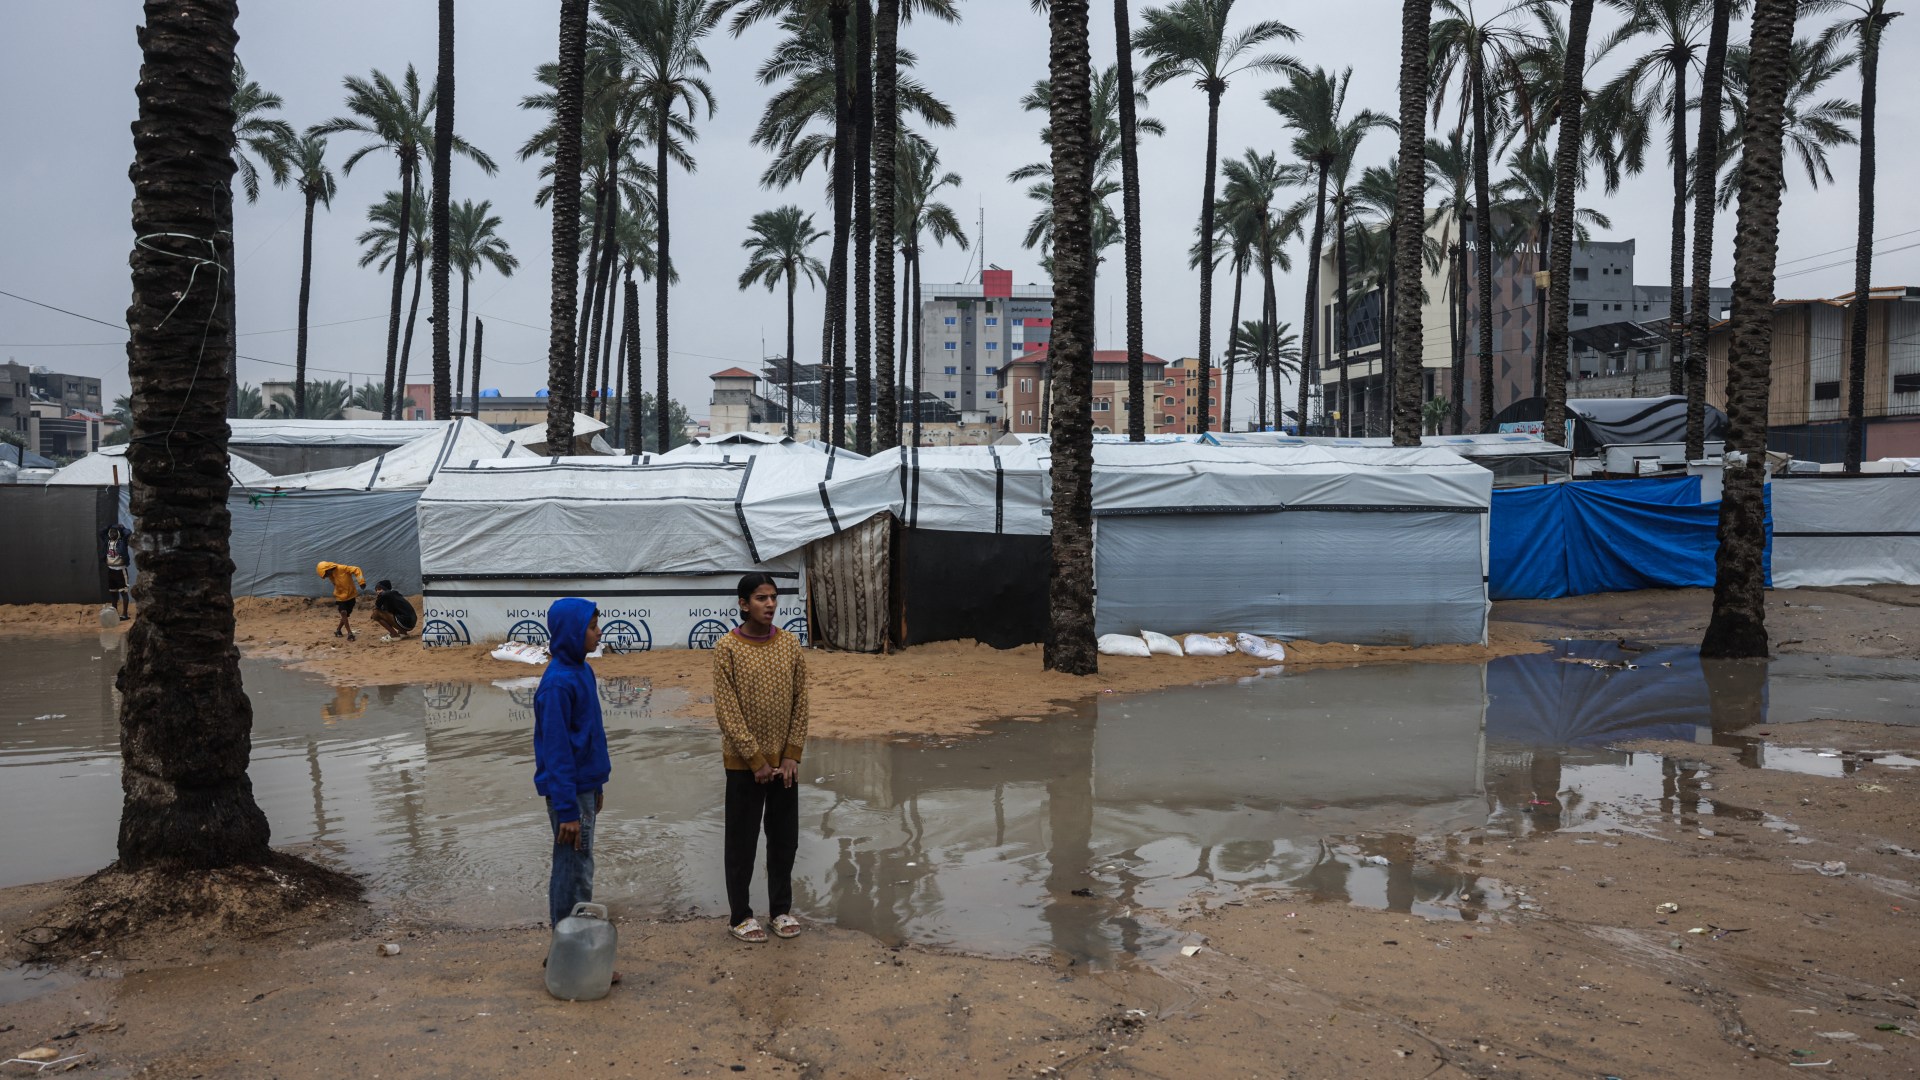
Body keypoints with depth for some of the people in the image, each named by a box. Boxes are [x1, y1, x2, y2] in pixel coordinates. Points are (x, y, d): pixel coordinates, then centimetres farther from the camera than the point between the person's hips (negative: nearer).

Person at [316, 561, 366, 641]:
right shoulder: (331, 576, 1)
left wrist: (361, 581, -32)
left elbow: (356, 570, -23)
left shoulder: (342, 568, -20)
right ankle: (349, 633, -15)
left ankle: (338, 630, 29)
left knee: (346, 615, 6)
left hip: (351, 596, -3)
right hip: (341, 597, 3)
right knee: (343, 613, -16)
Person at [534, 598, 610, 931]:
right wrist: (567, 810, -21)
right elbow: (556, 751, -21)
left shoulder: (582, 671, 7)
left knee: (579, 868, 18)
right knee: (574, 873, 1)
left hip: (585, 787, 9)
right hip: (569, 791, -9)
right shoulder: (558, 683, -21)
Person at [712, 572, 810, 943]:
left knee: (785, 839, 11)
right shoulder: (727, 648, -11)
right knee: (742, 842, 5)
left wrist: (791, 755, -3)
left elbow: (800, 702, 3)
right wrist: (756, 759, -14)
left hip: (784, 762, 4)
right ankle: (739, 915, 18)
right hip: (744, 764, -4)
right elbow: (727, 711, -13)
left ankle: (781, 908, 26)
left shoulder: (790, 644, 1)